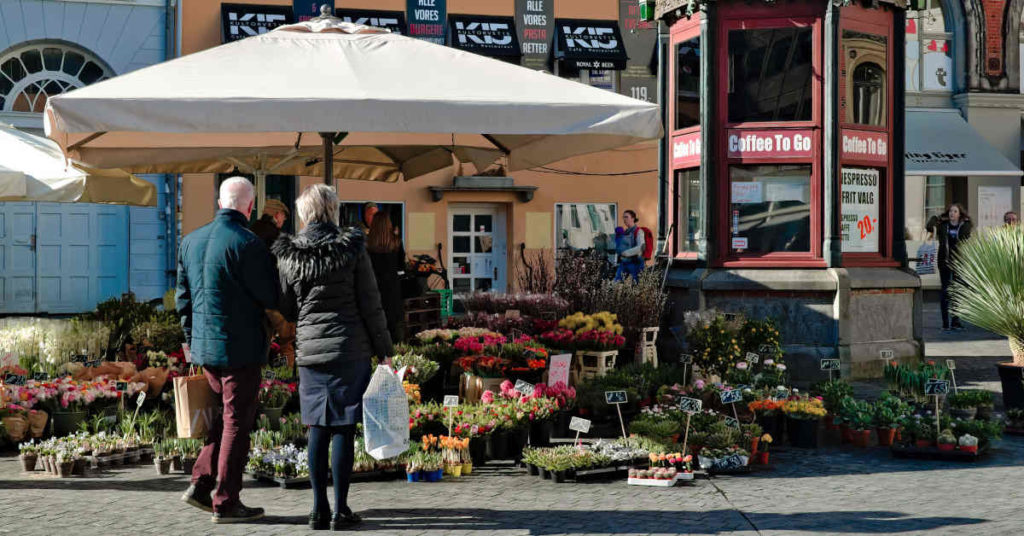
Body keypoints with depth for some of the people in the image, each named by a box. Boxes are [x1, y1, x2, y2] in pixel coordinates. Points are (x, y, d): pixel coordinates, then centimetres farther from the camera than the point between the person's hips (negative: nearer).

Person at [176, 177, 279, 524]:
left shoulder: (191, 241, 7)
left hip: (204, 346, 7)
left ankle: (201, 485, 17)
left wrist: (189, 339, 24)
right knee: (236, 423, 2)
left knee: (227, 415, 21)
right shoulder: (247, 244, -16)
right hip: (240, 347, -7)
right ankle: (225, 502, 7)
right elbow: (271, 299, -13)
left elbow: (183, 296, 14)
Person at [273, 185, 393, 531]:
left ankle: (319, 510, 11)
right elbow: (370, 304, -5)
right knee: (344, 429, 1)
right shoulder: (352, 248, -7)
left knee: (318, 430, 9)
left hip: (309, 350, 3)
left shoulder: (289, 254, 0)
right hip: (351, 350, -3)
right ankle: (341, 510, 4)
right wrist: (383, 349, 3)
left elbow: (286, 309, 8)